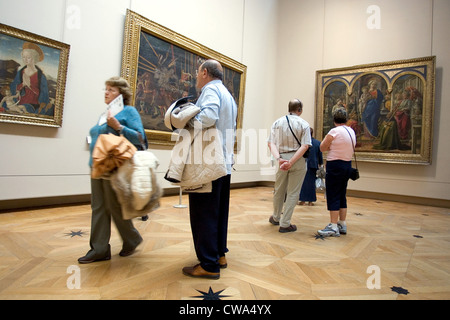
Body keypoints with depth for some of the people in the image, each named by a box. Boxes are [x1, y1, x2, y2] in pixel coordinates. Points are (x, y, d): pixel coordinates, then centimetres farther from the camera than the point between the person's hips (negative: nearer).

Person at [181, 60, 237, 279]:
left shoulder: (211, 90, -8)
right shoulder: (228, 96, 22)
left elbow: (209, 116, -28)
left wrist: (189, 119, -12)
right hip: (225, 163, 10)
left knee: (204, 214, -3)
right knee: (219, 212, 16)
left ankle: (209, 265, 5)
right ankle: (219, 255, 26)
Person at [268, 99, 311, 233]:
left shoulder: (277, 122, 5)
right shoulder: (304, 124, -3)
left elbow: (271, 143, -5)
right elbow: (305, 146, -13)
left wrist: (279, 158, -14)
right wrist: (291, 162, -17)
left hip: (282, 159, 3)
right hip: (299, 161, -3)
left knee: (279, 190, 18)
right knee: (293, 192, 5)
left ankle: (276, 218, 36)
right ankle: (285, 224, 8)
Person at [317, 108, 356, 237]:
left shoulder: (334, 131, -13)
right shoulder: (352, 131, 10)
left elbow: (322, 148, -6)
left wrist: (326, 141, 7)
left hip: (335, 165, -8)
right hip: (347, 164, 8)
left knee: (333, 196, -4)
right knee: (342, 196, 14)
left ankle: (333, 227, -2)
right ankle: (342, 225, 21)